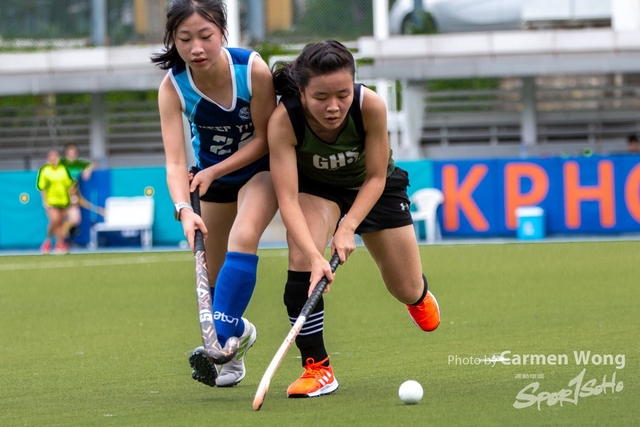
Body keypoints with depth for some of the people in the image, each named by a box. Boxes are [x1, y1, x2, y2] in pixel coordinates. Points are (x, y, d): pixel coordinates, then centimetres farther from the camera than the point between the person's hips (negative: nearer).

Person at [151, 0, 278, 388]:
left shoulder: (253, 70, -30)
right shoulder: (173, 87, -24)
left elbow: (264, 138, -18)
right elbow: (175, 161, -28)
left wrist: (214, 171, -25)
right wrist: (184, 209, -45)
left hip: (261, 167, -3)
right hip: (213, 175, 3)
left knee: (243, 236, -29)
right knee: (215, 275, 8)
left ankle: (222, 337, -32)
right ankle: (239, 331, 35)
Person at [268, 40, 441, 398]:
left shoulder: (371, 106, -36)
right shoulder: (283, 120, -38)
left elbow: (376, 178, -23)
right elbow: (288, 198, -39)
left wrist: (348, 228, -35)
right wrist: (314, 255, -51)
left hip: (373, 187, 1)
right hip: (316, 187, -1)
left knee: (407, 290, 8)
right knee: (302, 257, -30)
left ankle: (419, 294, 50)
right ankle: (317, 368, -20)